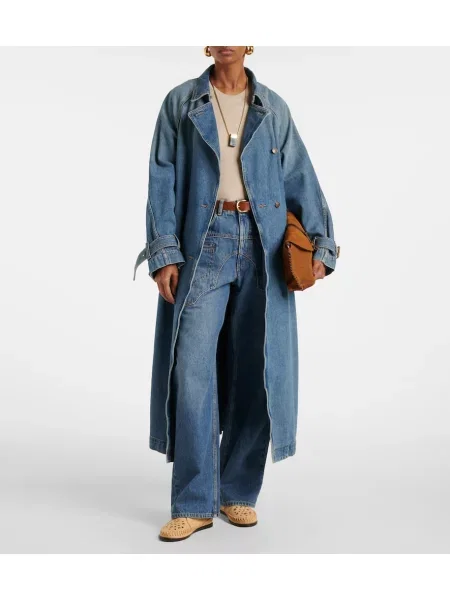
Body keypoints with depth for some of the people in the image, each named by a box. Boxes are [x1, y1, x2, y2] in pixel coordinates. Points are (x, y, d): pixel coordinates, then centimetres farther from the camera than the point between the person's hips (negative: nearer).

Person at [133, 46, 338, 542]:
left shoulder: (273, 109, 13)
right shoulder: (180, 102, 9)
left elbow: (300, 179, 6)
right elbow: (162, 180, 2)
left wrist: (320, 244, -7)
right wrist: (164, 252, -9)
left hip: (262, 246, 2)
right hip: (204, 245, -1)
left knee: (255, 371, 3)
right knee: (192, 368, -8)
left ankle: (239, 493, 18)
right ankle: (194, 504, 1)